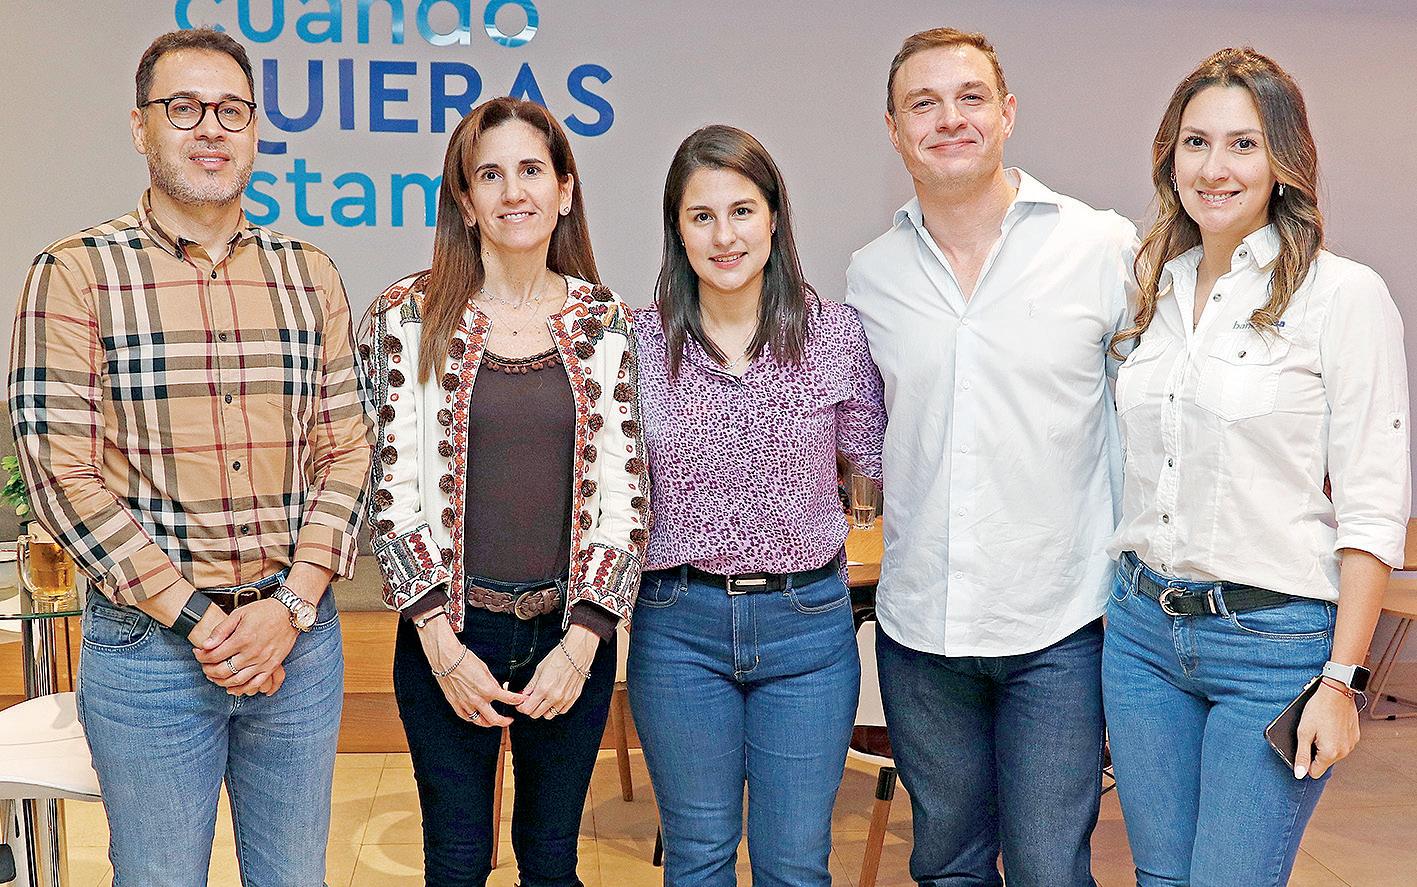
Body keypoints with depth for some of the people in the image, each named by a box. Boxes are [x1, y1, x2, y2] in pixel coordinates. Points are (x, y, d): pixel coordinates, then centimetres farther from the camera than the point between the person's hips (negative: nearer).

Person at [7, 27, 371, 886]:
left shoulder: (310, 274, 6)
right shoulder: (75, 273, -4)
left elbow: (346, 450, 4)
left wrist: (291, 605, -7)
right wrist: (194, 618, -13)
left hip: (299, 632, 3)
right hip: (146, 645, -3)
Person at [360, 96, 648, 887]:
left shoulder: (605, 324, 1)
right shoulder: (411, 317, -4)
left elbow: (626, 498, 0)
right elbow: (392, 488, -4)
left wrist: (582, 642, -8)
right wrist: (442, 642, -10)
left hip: (574, 640, 1)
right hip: (446, 635, -1)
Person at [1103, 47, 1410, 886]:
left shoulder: (1343, 295, -9)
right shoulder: (1155, 289, 8)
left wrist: (1341, 680, -13)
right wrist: (1134, 597, 12)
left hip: (1275, 638, -5)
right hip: (1142, 625, 5)